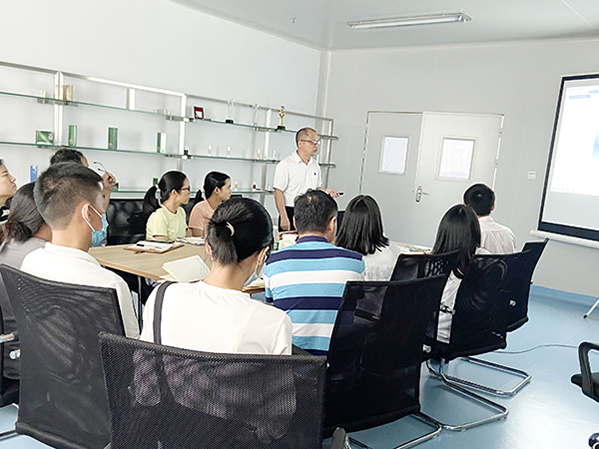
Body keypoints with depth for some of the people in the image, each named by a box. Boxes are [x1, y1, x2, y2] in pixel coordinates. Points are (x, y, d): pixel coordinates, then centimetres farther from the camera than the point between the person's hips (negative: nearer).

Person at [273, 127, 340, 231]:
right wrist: (284, 218, -18)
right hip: (291, 214, -5)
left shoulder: (315, 166, 12)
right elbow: (278, 192, -12)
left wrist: (324, 192, 0)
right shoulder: (285, 164, -8)